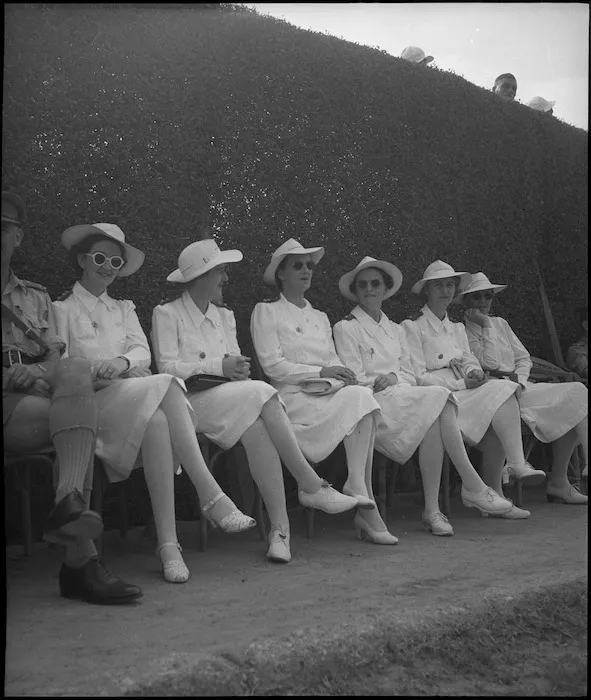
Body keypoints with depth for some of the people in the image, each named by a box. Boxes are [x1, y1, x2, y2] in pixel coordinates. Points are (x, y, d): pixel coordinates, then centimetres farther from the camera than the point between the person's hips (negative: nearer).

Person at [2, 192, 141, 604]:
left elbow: (56, 356, 13)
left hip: (40, 392, 3)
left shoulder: (37, 297, 26)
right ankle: (82, 554, -41)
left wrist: (37, 372, -12)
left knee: (77, 370, -32)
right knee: (80, 417, -30)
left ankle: (69, 502, -48)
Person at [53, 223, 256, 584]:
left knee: (157, 422, -35)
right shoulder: (63, 309, 16)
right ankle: (211, 496, -41)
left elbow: (143, 350, 9)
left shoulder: (125, 309, 29)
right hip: (93, 402, -3)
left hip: (141, 398, 4)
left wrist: (123, 362, -14)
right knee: (166, 385, -34)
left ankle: (168, 543, -44)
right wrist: (95, 372, -16)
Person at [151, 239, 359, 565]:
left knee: (256, 431, -32)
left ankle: (279, 529, -34)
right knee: (261, 393, -31)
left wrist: (238, 370, -11)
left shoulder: (225, 316, 23)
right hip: (189, 401, -5)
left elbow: (235, 365, 14)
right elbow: (167, 368, -7)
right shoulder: (166, 314, 5)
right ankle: (312, 486, -27)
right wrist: (219, 366, -14)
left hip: (231, 399, 5)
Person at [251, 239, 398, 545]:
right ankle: (365, 502, -31)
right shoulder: (266, 312, 9)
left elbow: (333, 360, 19)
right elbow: (272, 365, -4)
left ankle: (358, 491, -31)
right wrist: (320, 372, -12)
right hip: (294, 396, -5)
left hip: (331, 394, 5)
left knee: (361, 396, -30)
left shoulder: (320, 317, 28)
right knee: (358, 400, -30)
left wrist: (343, 375, -6)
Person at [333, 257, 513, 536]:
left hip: (403, 395, 5)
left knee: (434, 423, -30)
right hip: (374, 404, -5)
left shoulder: (395, 329, 25)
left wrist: (393, 378, -4)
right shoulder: (345, 328, 6)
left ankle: (432, 510, -29)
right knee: (439, 398, -28)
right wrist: (382, 384, -12)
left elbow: (409, 374, 17)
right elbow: (356, 380, -3)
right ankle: (473, 486, -23)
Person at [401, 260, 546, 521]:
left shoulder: (457, 329, 26)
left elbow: (470, 362, 18)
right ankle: (518, 464, -30)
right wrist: (462, 384, -12)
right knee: (501, 391, -25)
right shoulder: (412, 327, 2)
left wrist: (475, 373, -7)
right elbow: (418, 378, -7)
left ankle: (494, 494, -23)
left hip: (464, 393, 6)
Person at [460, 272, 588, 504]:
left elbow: (524, 358, 17)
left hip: (517, 388, 7)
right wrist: (487, 325, -9)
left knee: (574, 392, -9)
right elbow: (490, 363, -13)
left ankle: (558, 481, -6)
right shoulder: (462, 331, -1)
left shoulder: (500, 323, 20)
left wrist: (519, 381, -3)